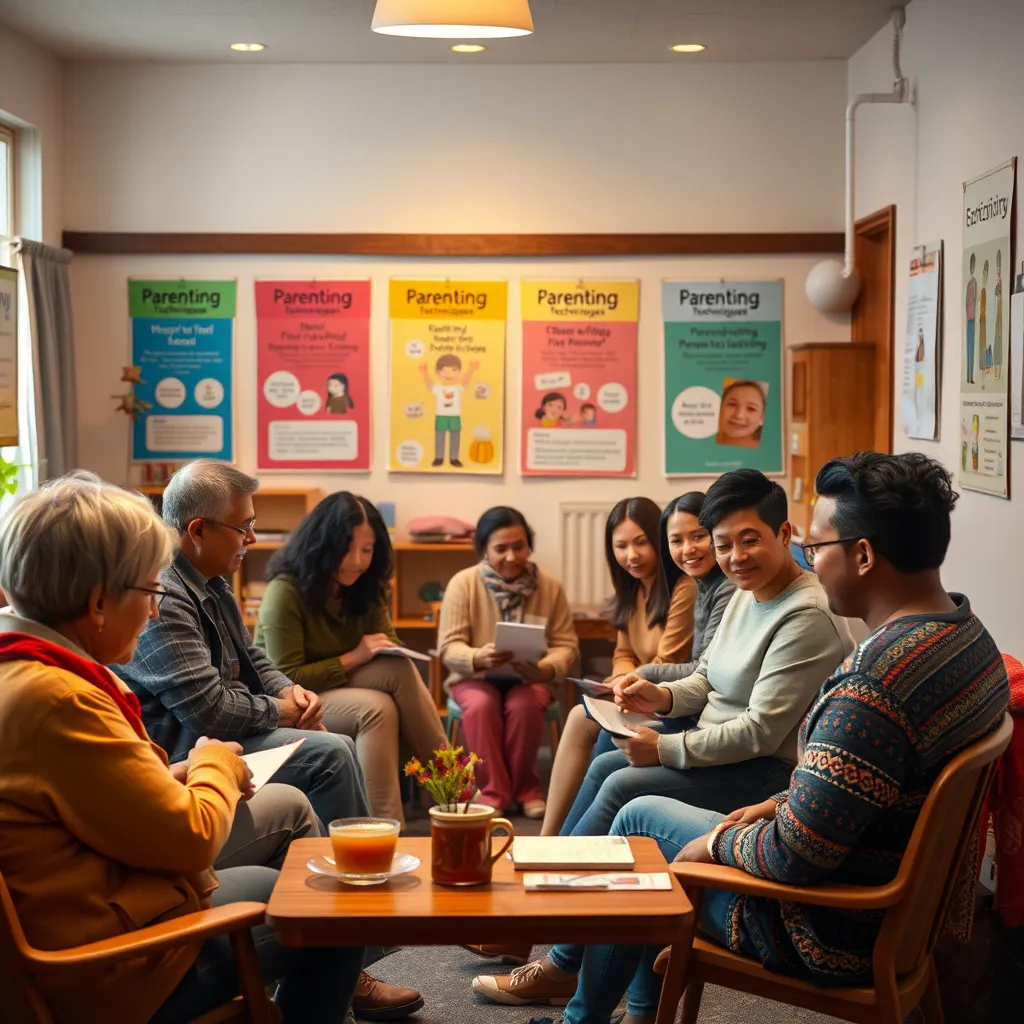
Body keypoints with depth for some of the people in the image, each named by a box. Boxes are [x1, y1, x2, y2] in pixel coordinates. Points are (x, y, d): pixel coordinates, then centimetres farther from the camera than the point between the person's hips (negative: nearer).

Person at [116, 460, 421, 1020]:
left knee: (334, 754, 2)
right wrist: (280, 711, -9)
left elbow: (249, 656, 26)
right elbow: (210, 709, -27)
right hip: (187, 752, -11)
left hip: (217, 735, 11)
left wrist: (289, 689, 4)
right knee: (330, 756, -20)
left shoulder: (210, 583, 14)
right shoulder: (161, 597, -22)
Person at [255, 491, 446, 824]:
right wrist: (353, 658, -22)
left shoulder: (365, 587, 2)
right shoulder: (285, 592, -19)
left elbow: (390, 644, 5)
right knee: (375, 708, -35)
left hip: (344, 693, 6)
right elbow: (286, 680, -21)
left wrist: (387, 650, -20)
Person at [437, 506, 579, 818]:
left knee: (524, 706, -31)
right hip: (475, 677, 0)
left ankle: (525, 787, -8)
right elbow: (448, 647, -12)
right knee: (480, 705, -32)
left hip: (530, 679, 1)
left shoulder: (550, 587, -5)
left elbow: (566, 645, -5)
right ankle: (494, 790, -16)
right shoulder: (463, 584, -8)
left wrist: (545, 669, -28)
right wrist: (479, 657, -35)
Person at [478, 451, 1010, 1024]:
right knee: (643, 813, 21)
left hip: (834, 935, -9)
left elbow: (794, 857, -30)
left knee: (640, 822, 12)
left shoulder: (873, 687, -33)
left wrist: (720, 842, -11)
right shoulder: (968, 632, -1)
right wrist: (781, 806, 7)